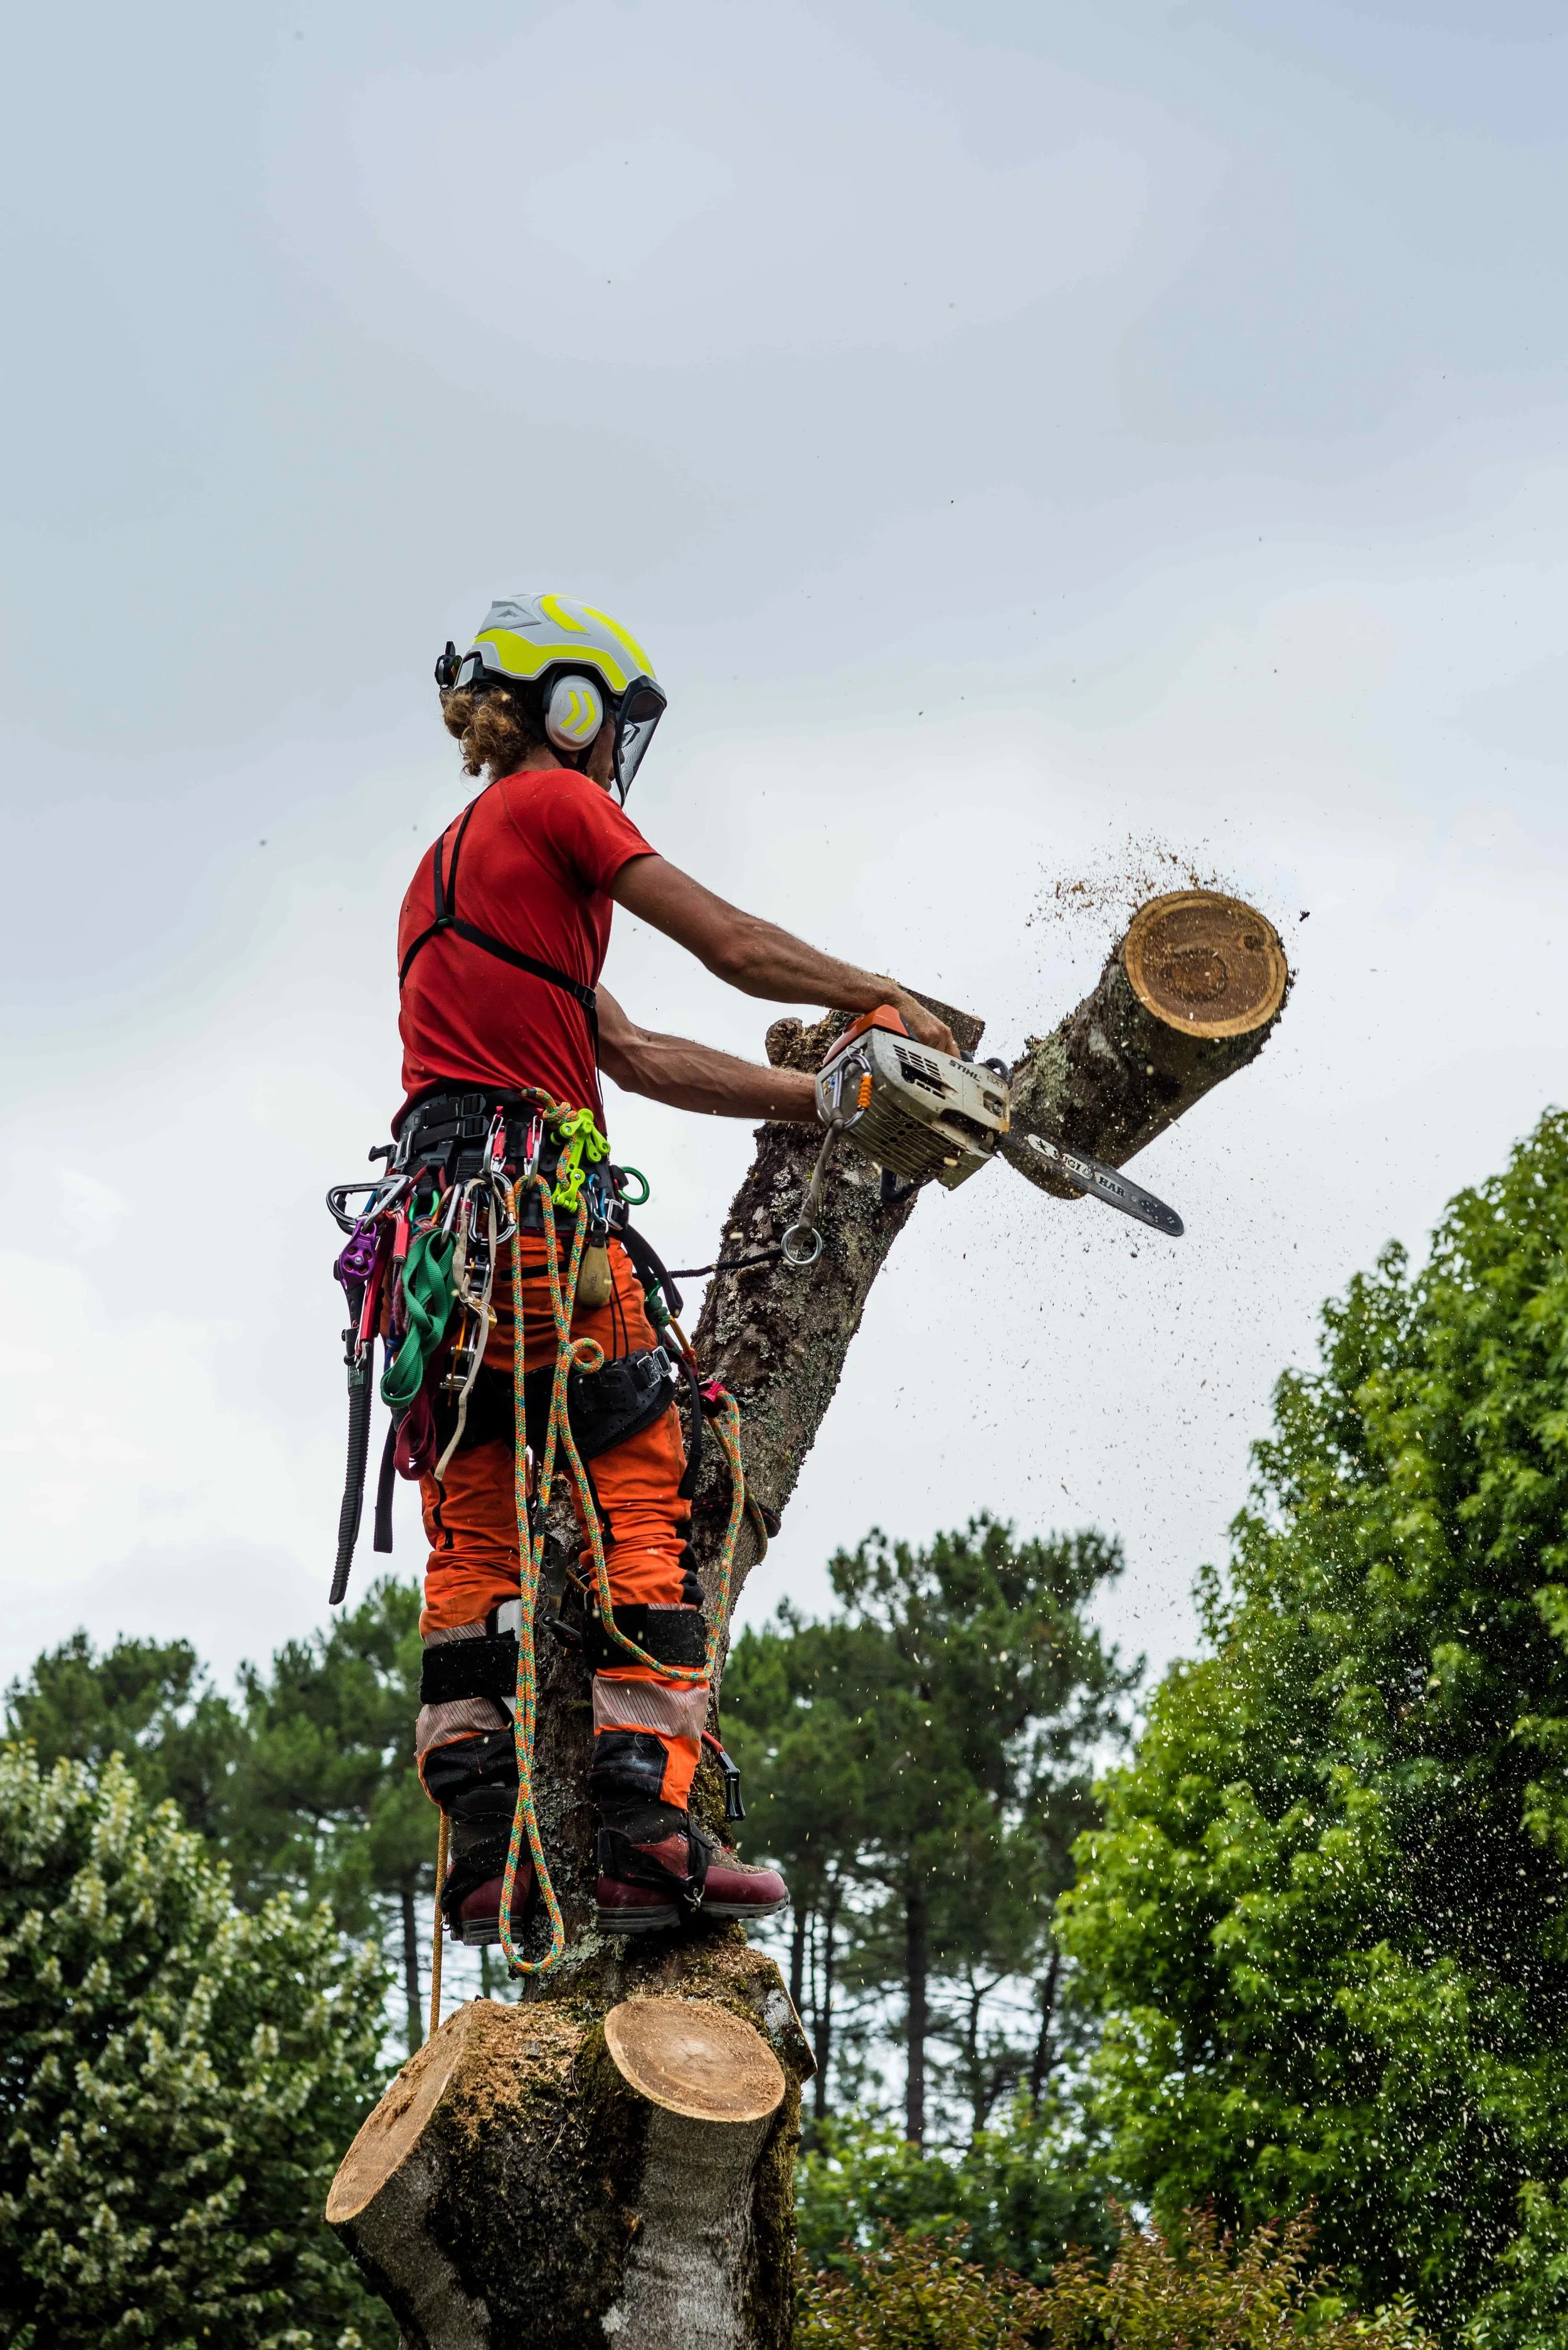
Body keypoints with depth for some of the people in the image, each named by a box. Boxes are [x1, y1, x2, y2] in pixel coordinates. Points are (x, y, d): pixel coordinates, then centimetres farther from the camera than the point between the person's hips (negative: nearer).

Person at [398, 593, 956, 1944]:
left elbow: (635, 1055, 23)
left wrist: (823, 1102, 20)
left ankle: (484, 1851, -4)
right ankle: (643, 1830, -17)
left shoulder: (450, 866, 29)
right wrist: (888, 1004, 16)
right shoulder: (553, 803, 4)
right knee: (642, 1495, -8)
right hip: (533, 1190, -8)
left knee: (474, 1535, 3)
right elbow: (736, 948, 0)